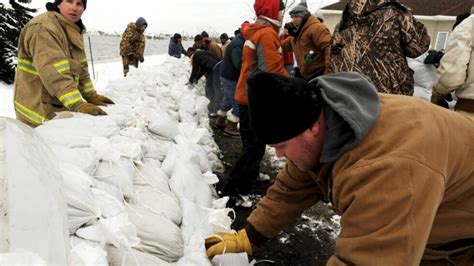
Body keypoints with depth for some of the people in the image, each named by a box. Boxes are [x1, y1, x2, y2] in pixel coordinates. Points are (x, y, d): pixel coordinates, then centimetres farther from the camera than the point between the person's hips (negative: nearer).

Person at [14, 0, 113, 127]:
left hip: (61, 107, 8)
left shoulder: (73, 31, 10)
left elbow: (80, 69, 13)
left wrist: (91, 96, 5)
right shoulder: (43, 27, -19)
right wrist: (77, 105, -38)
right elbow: (54, 73, -30)